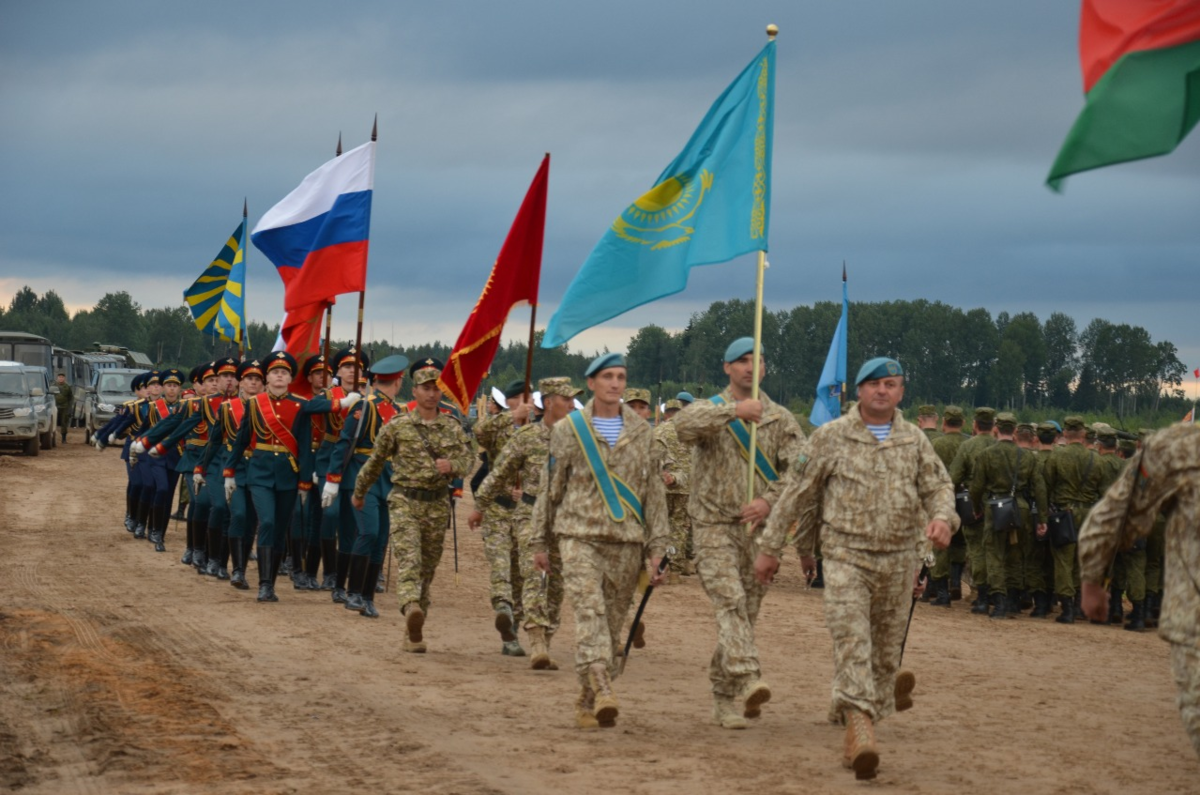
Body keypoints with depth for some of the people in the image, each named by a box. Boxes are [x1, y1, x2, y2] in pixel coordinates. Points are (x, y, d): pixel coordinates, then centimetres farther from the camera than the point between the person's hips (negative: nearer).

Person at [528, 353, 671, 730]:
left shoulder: (641, 432, 9)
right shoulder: (568, 429, 4)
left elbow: (654, 490, 10)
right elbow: (550, 487, 9)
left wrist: (657, 546, 4)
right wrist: (540, 541, 10)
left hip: (626, 542, 3)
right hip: (579, 536, -3)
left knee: (613, 623, 5)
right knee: (590, 613, -20)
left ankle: (587, 703, 16)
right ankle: (603, 692, -34)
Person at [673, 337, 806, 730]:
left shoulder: (780, 419, 9)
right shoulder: (709, 410, 4)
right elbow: (684, 426, -20)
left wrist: (769, 500, -15)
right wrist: (734, 410, -29)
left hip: (759, 528, 3)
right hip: (714, 524, -3)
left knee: (747, 610, 6)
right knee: (730, 602, -20)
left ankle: (724, 698, 16)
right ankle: (748, 681, -36)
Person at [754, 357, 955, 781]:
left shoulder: (915, 441, 9)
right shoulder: (831, 437, 1)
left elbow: (938, 486, 5)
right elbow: (797, 493, 4)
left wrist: (942, 516, -20)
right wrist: (770, 547, 4)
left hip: (900, 560, 3)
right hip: (846, 555, -3)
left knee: (886, 648, 10)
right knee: (851, 639, -19)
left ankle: (855, 733, 25)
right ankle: (860, 726, -27)